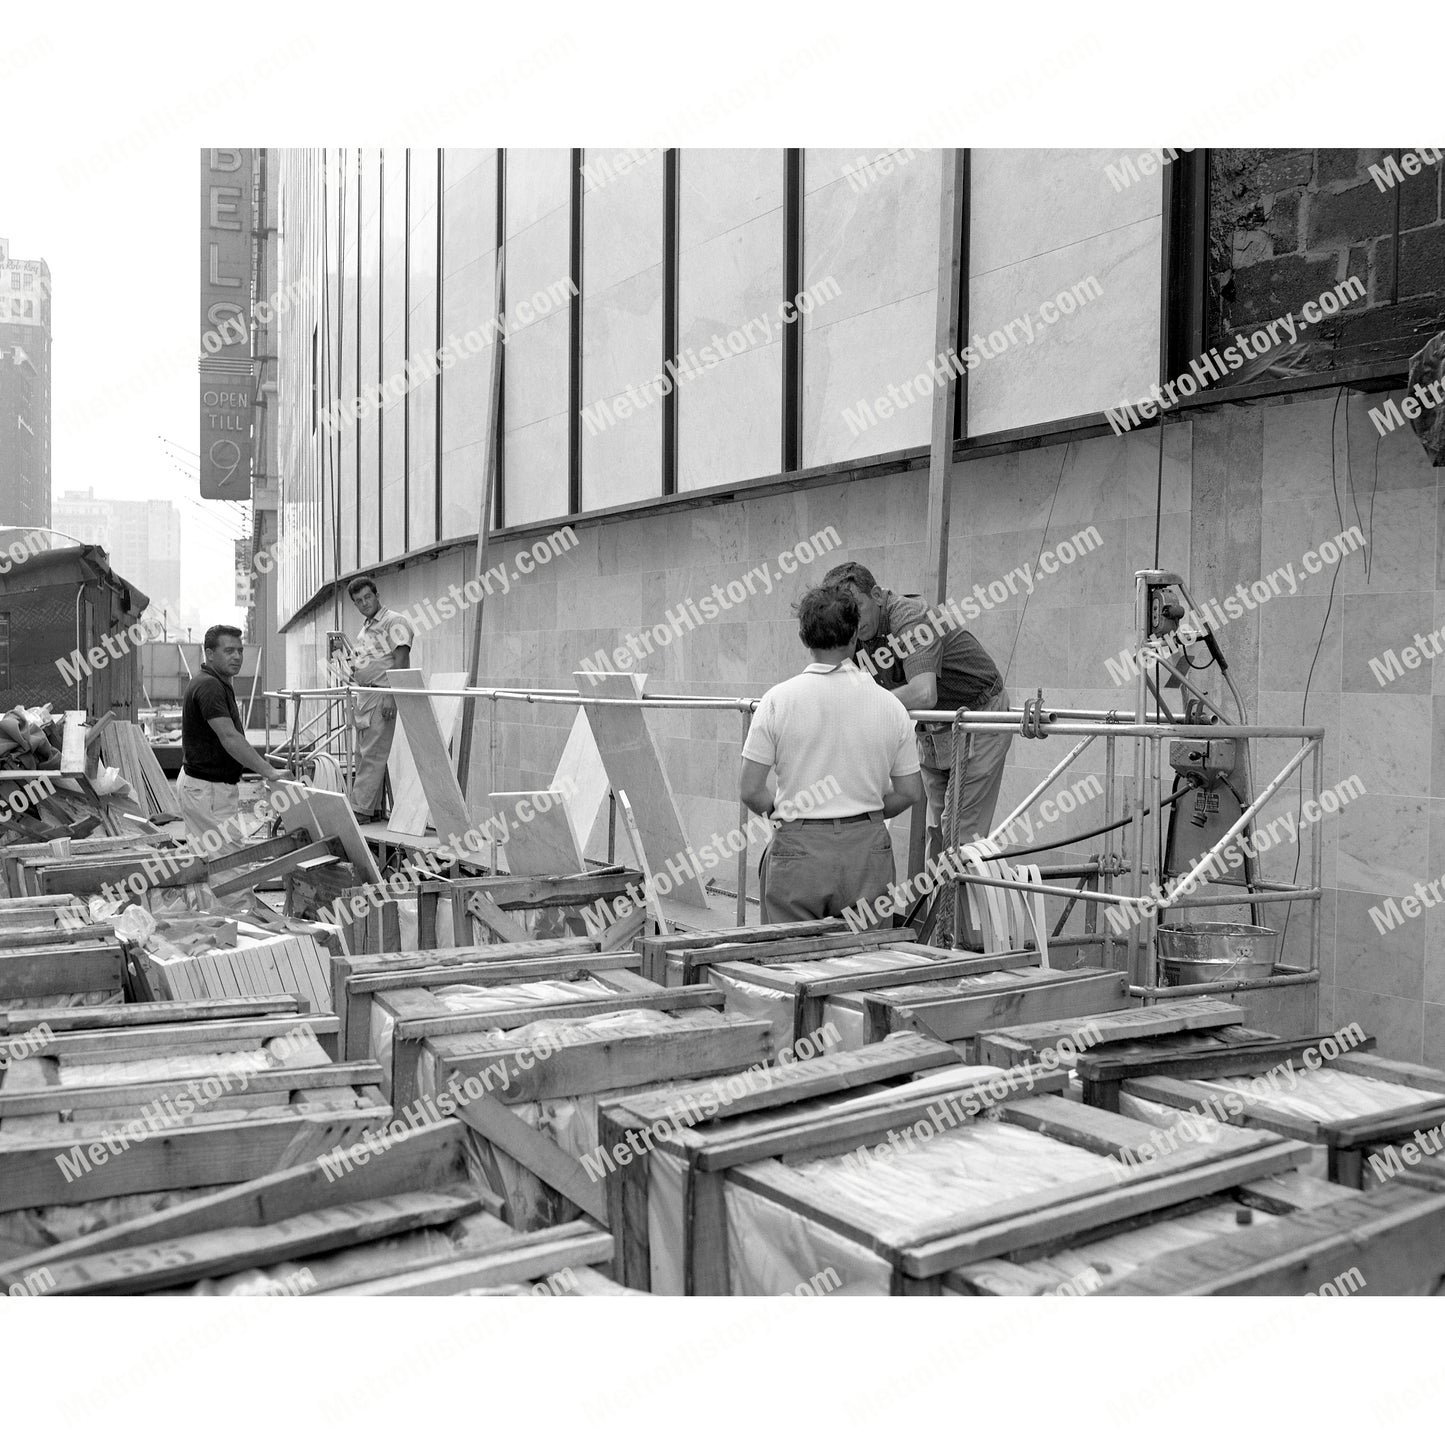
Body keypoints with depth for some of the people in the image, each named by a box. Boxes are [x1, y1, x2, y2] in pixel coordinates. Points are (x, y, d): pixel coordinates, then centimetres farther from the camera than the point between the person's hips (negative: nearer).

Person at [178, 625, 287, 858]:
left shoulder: (219, 684, 13)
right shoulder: (208, 686, -19)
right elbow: (230, 738, -28)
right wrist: (268, 771, -30)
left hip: (218, 785, 10)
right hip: (205, 788, -10)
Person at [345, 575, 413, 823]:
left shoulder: (394, 622, -7)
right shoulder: (365, 628, 21)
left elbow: (401, 661, -15)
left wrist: (390, 697, -22)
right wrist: (354, 669, 12)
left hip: (383, 695, -10)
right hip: (364, 695, 10)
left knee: (372, 755, -10)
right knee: (363, 754, 10)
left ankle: (361, 809, -9)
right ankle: (376, 809, 15)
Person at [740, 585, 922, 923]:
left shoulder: (778, 699, -7)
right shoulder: (890, 705, 0)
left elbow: (751, 791, -6)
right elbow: (910, 792, 6)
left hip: (799, 847, -2)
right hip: (868, 846, 2)